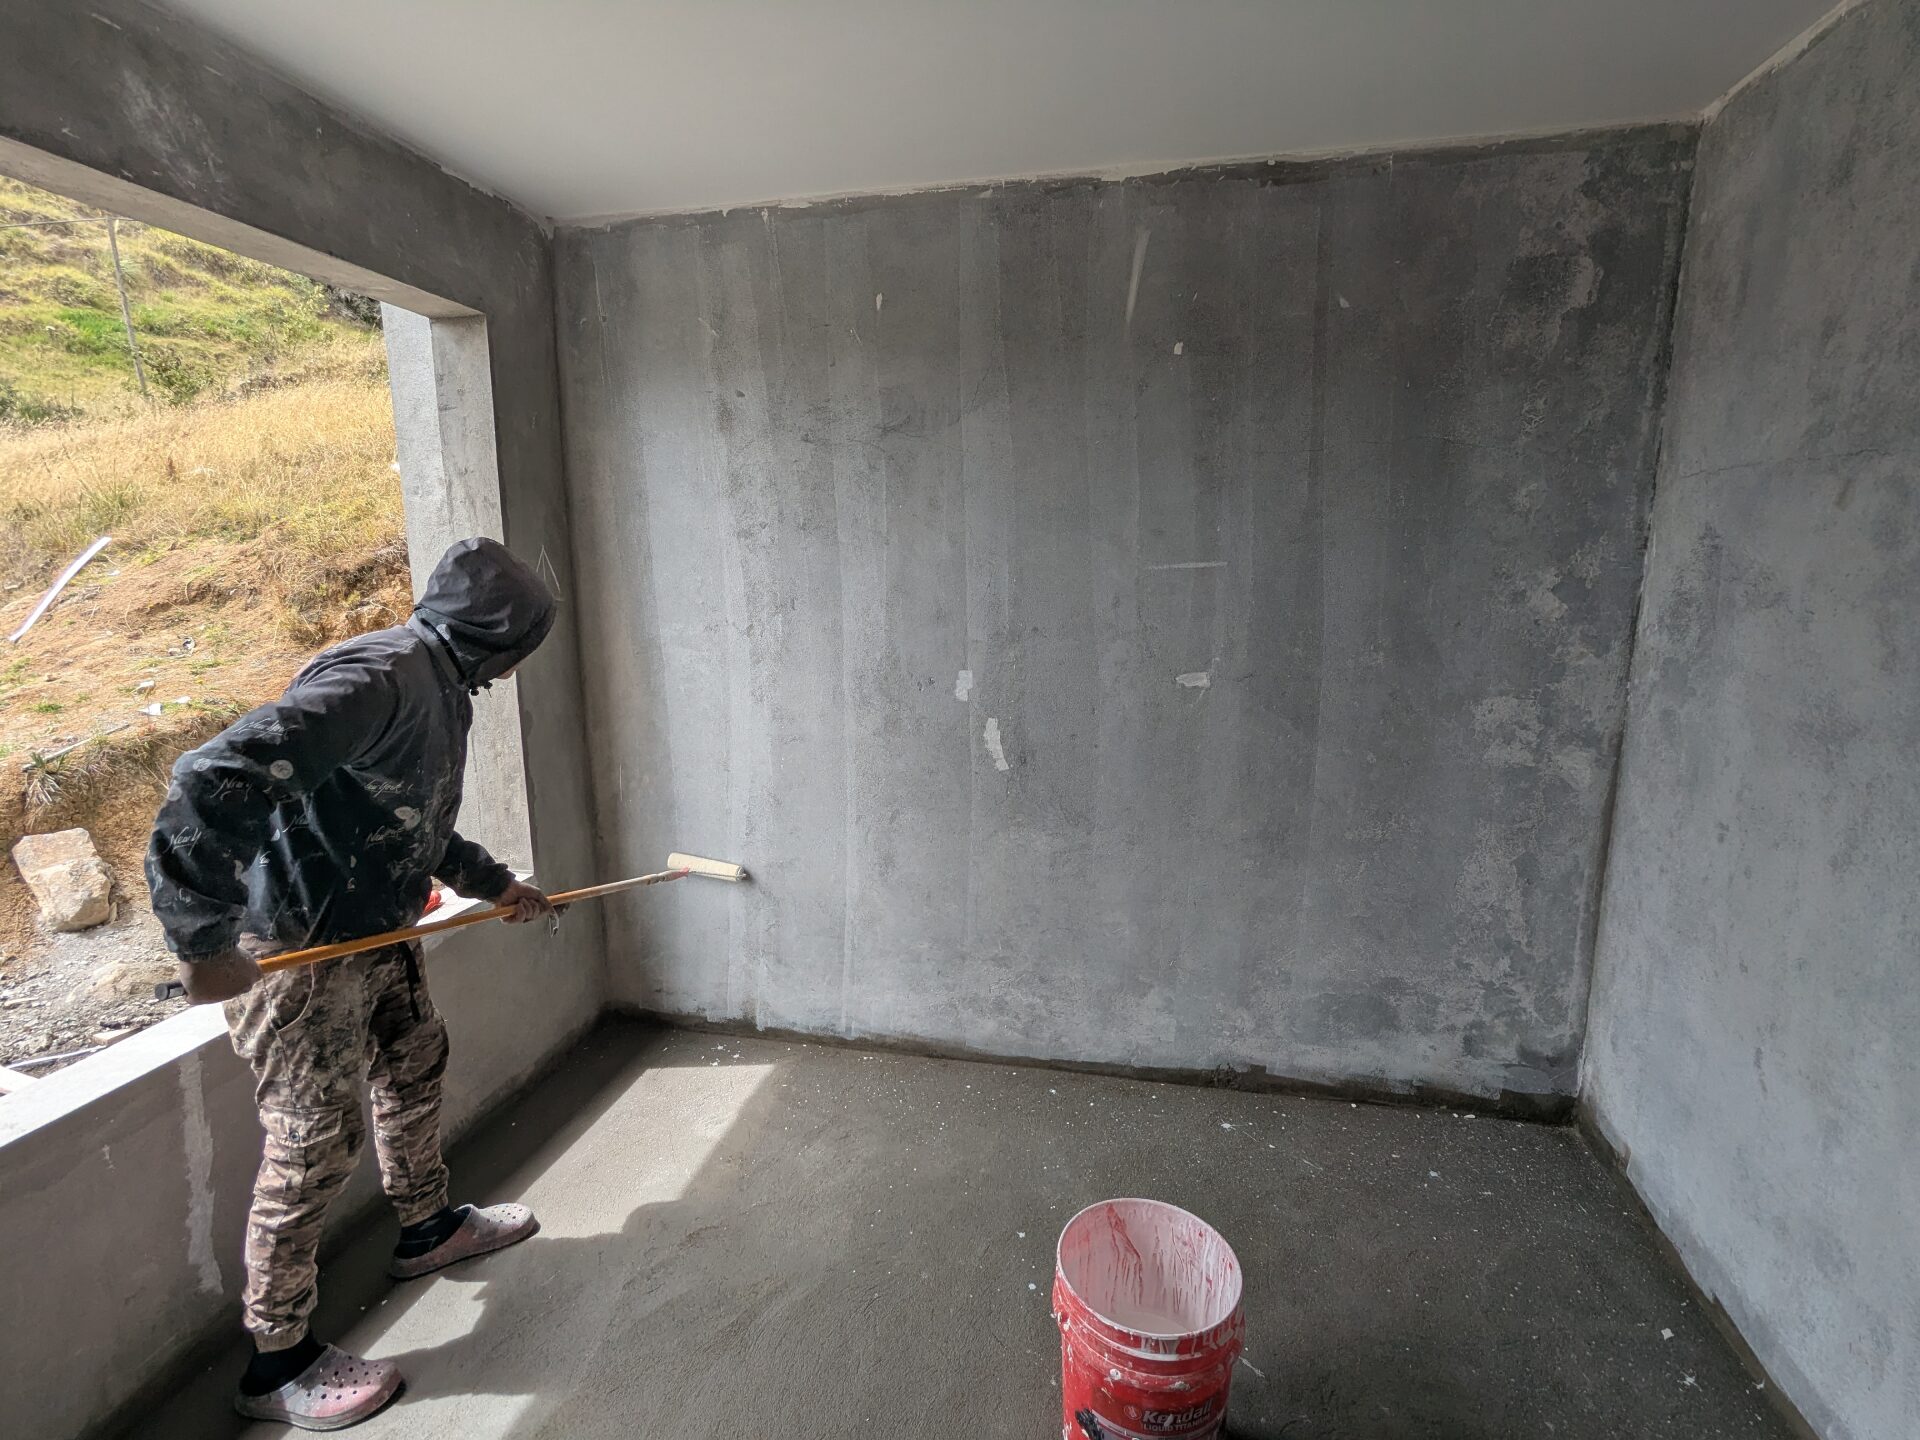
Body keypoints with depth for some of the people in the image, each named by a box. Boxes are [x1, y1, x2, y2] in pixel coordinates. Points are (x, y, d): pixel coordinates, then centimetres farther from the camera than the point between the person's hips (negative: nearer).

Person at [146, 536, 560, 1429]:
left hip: (376, 931, 10)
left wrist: (498, 885, 27)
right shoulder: (380, 680, -27)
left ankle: (427, 1228, 48)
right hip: (293, 952, -10)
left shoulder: (439, 686, 6)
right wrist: (206, 938, -31)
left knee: (415, 1066, 23)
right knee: (314, 1147, 4)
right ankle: (277, 1362, 27)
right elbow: (217, 779, -36)